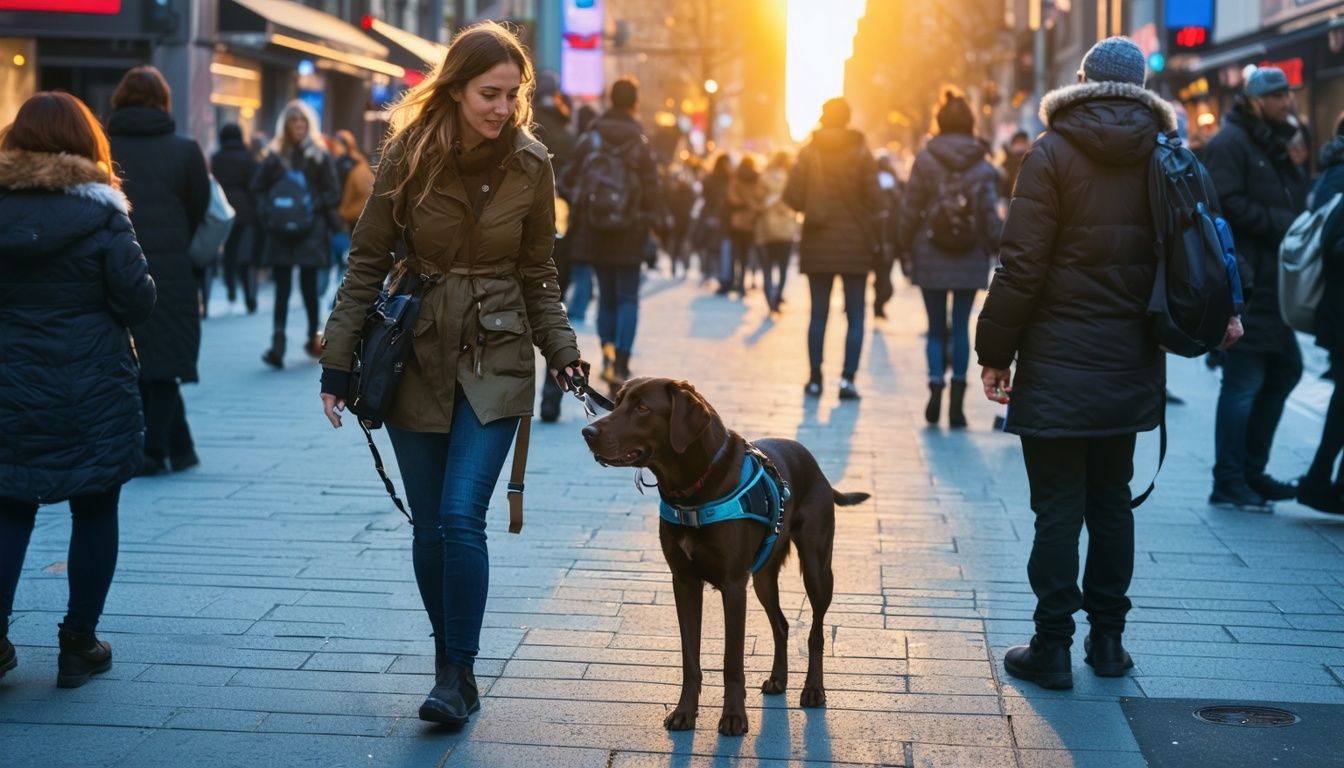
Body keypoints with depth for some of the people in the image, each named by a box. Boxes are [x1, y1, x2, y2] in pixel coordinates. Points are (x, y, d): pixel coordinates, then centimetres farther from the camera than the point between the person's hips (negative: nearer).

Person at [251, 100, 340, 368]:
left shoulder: (320, 155, 3)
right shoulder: (275, 156, 7)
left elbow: (332, 194, 0)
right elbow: (258, 187, 11)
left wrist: (313, 207, -13)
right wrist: (270, 211, -2)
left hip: (310, 232, -1)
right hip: (281, 233, 1)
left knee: (308, 286, 2)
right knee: (282, 288, -1)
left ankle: (313, 336, 19)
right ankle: (277, 343, -7)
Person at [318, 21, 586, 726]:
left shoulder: (530, 166, -2)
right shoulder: (409, 156, -6)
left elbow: (539, 274, 8)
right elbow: (367, 261, -1)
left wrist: (562, 347, -6)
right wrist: (337, 362, -4)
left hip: (496, 362, -1)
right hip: (414, 356, 1)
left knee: (462, 518, -12)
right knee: (430, 527, 6)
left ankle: (458, 674, -2)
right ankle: (449, 657, 24)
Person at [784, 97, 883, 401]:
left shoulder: (809, 153, -2)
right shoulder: (862, 154, -4)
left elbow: (792, 197, -6)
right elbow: (874, 200, -7)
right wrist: (875, 242, 2)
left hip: (818, 245, 1)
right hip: (855, 245, -1)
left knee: (818, 314, 10)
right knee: (855, 316, 4)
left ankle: (815, 378, 10)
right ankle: (847, 378, -6)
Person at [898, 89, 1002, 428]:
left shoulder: (925, 160, -4)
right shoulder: (983, 167, -1)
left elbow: (910, 209, -2)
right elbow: (991, 214, -3)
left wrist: (903, 248, 7)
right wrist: (1000, 248, 6)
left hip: (931, 257, -1)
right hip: (970, 260, 1)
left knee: (936, 328, 9)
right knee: (961, 327, 7)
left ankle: (936, 384, -10)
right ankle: (956, 400, 3)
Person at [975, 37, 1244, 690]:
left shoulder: (1053, 153, -9)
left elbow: (1022, 265, -13)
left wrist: (995, 352, -8)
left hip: (1059, 365, -5)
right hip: (1131, 364, 5)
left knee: (1057, 508, 0)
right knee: (1112, 501, 15)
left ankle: (1052, 648, 4)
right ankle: (1107, 640, 22)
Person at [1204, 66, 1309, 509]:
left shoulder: (1274, 145, 21)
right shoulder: (1230, 143, -9)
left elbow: (1294, 203, 26)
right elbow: (1226, 204, -20)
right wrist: (1282, 224, -18)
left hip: (1272, 281, 10)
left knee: (1284, 370, 14)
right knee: (1244, 381, -6)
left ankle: (1251, 472, 24)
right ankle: (1229, 483, 2)